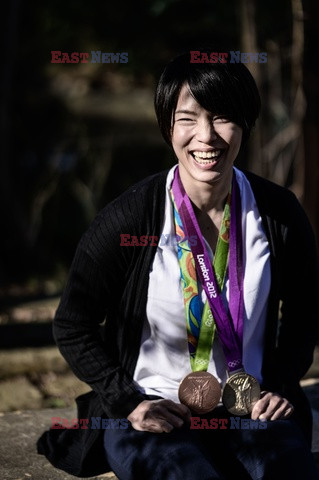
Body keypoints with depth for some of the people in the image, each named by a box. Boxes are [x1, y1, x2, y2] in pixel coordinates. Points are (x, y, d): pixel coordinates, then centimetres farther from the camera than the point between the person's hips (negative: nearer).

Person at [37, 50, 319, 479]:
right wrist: (129, 403, -9)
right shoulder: (128, 219, -9)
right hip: (150, 415, -2)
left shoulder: (280, 215, -1)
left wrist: (280, 387, 1)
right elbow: (73, 327, 1)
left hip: (251, 411, 2)